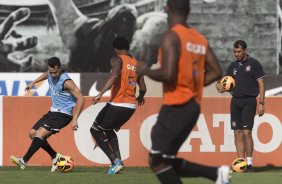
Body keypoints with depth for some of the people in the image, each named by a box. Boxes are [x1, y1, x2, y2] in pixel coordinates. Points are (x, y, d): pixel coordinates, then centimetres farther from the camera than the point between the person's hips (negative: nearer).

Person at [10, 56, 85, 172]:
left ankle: (24, 161, -24)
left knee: (40, 133, -23)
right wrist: (33, 82, 31)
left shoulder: (66, 82, -23)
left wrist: (74, 119, -30)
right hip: (53, 111, 9)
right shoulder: (50, 74, 0)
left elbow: (80, 99, -25)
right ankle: (55, 156, 15)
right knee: (33, 133, 7)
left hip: (64, 114, -9)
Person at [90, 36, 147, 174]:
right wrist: (140, 97, 34)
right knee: (109, 130, 27)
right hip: (131, 106, 7)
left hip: (117, 104, -7)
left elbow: (114, 76, -26)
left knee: (95, 130, 8)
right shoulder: (136, 63, 13)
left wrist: (101, 94, -32)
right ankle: (117, 160, 11)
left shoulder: (117, 59, -5)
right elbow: (143, 88, 11)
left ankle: (115, 161, -6)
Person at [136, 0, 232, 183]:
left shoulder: (171, 37, -12)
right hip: (194, 105, 8)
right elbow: (216, 73, 12)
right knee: (167, 161, 14)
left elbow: (168, 74, -21)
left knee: (157, 161, -3)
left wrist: (145, 70, -4)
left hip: (176, 106, -8)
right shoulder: (200, 39, 11)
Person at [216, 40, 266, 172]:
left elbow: (261, 84, -4)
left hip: (249, 101, -5)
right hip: (235, 101, 5)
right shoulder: (233, 66, 13)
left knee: (246, 132, -11)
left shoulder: (254, 64, -3)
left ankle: (249, 163, -4)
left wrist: (261, 103, -10)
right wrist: (220, 87, -9)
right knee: (237, 133, 1)